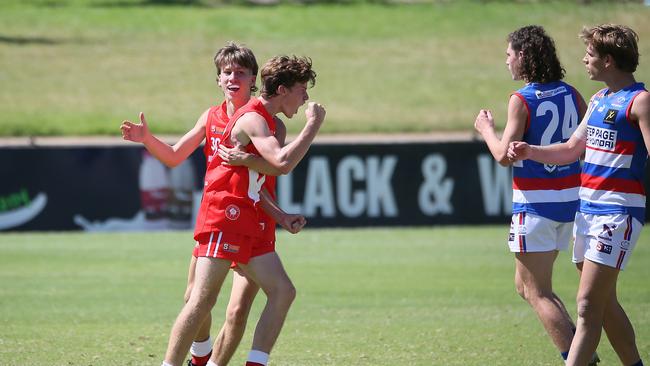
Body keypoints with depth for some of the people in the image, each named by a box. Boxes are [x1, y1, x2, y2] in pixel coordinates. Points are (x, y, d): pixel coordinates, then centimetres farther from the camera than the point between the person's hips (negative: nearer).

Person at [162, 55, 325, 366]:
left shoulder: (267, 120, 19)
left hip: (246, 222, 10)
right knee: (203, 301, -13)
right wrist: (313, 125, -17)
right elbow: (283, 163, -27)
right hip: (224, 217, -10)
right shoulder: (253, 119, -13)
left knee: (282, 291, -1)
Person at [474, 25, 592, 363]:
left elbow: (504, 156, -17)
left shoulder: (522, 100, -13)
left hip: (536, 204, -8)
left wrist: (486, 129, 0)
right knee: (525, 285, 19)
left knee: (537, 292, -2)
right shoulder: (570, 94, 6)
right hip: (570, 198, 8)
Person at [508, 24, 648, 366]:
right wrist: (530, 151, 10)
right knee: (605, 303, 13)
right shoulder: (599, 99, 16)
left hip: (618, 212, -9)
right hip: (587, 207, 9)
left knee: (588, 305, -13)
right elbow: (571, 149, 24)